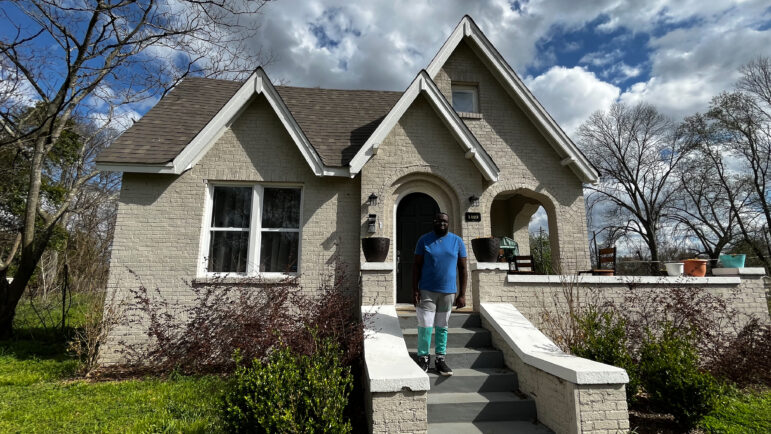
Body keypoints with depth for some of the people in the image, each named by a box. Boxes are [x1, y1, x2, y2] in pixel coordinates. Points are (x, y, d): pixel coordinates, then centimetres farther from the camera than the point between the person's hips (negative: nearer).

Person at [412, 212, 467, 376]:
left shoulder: (457, 241, 3)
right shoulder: (424, 240, 0)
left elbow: (462, 268, 3)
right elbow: (417, 266, 0)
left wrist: (462, 294, -1)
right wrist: (415, 289, -8)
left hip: (448, 291, 2)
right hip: (427, 291, -1)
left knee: (442, 327, 11)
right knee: (425, 326, -1)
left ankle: (440, 359, 24)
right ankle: (423, 358, 17)